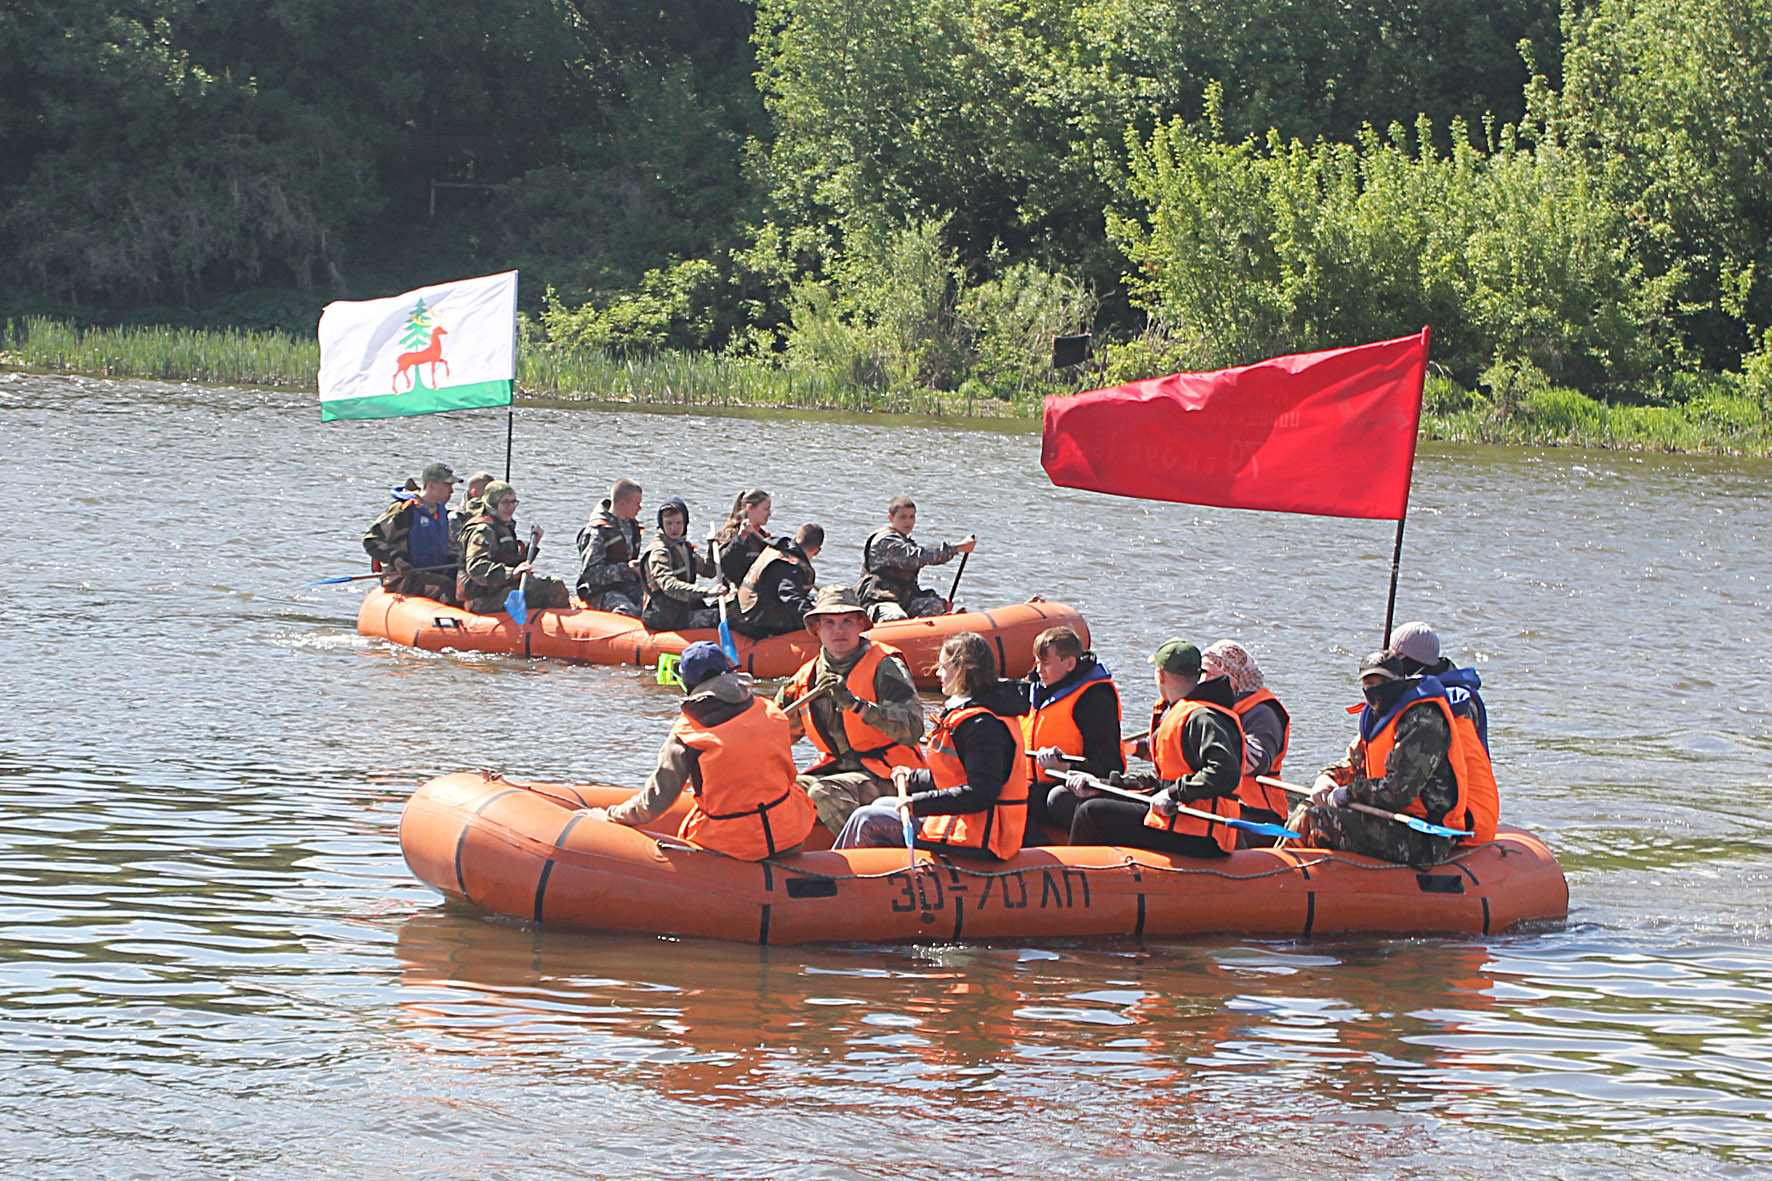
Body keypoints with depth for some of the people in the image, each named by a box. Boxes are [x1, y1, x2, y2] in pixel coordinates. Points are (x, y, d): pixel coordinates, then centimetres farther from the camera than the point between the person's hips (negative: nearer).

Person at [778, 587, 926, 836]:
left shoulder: (884, 666, -9)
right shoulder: (809, 674, 9)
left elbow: (912, 728, -23)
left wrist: (856, 704, -32)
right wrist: (782, 710, -5)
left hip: (887, 777, -6)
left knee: (824, 792, -32)